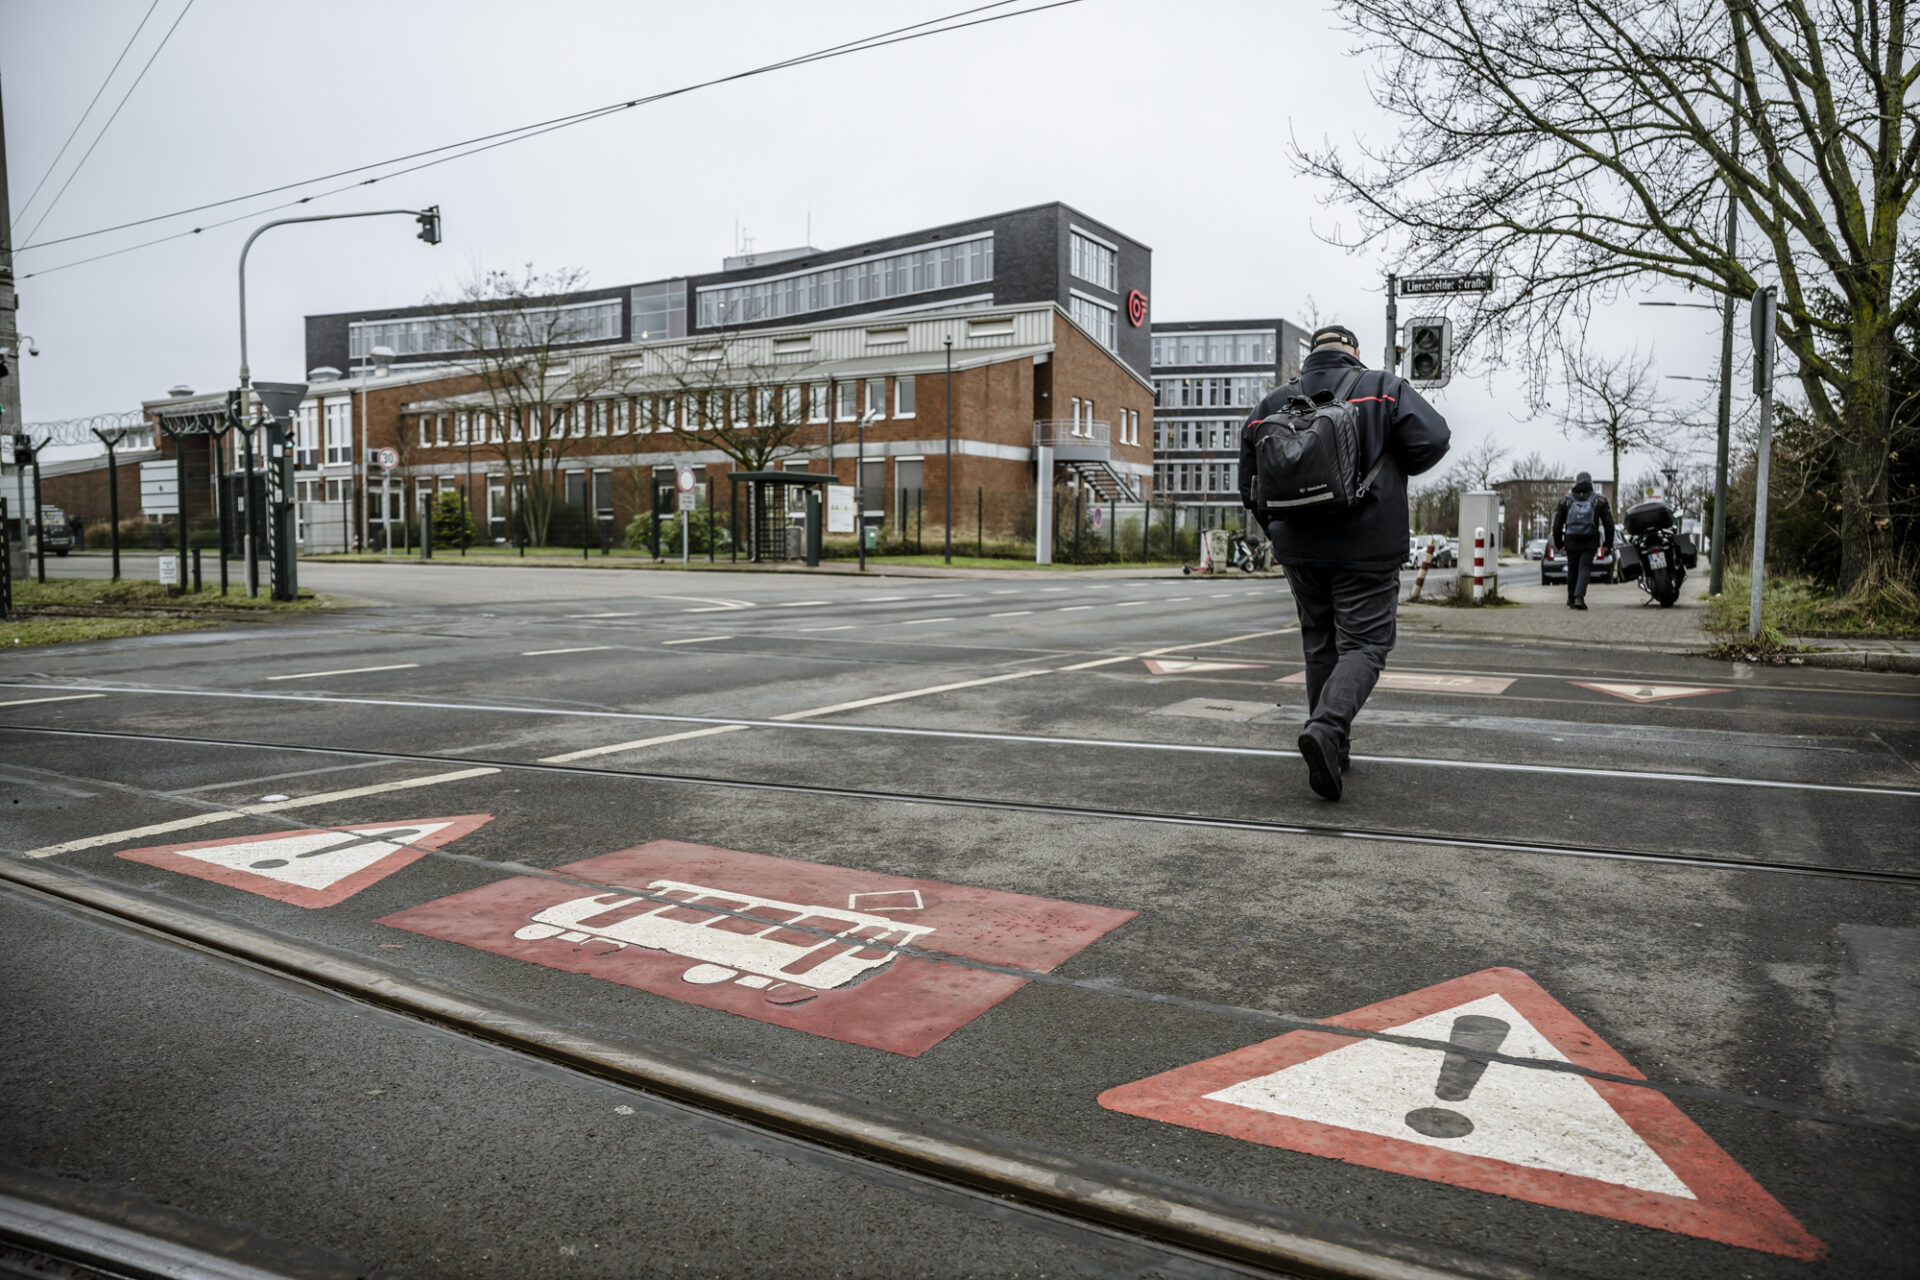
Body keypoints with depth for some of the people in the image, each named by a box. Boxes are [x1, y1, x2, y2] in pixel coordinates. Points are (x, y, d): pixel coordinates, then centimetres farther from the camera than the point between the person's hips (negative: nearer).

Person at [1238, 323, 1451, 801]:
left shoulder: (1276, 402, 8)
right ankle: (1326, 729, -24)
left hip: (1299, 550, 4)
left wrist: (1274, 528, 19)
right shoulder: (1383, 388, 0)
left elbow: (1250, 480, 8)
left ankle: (1332, 747, 21)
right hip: (1367, 548, -4)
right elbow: (1432, 439, -9)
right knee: (1363, 645, -1)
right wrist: (1394, 470, 10)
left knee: (1320, 646, 15)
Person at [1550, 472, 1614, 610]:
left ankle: (1571, 599, 22)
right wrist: (1608, 543, 13)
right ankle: (1579, 597, -21)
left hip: (1571, 542, 1)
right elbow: (1608, 523, 3)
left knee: (1572, 570, 14)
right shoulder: (1600, 500, 3)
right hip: (1590, 543, -1)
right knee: (1585, 569, -2)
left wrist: (1558, 544, 13)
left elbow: (1557, 525, 4)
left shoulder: (1565, 501, 3)